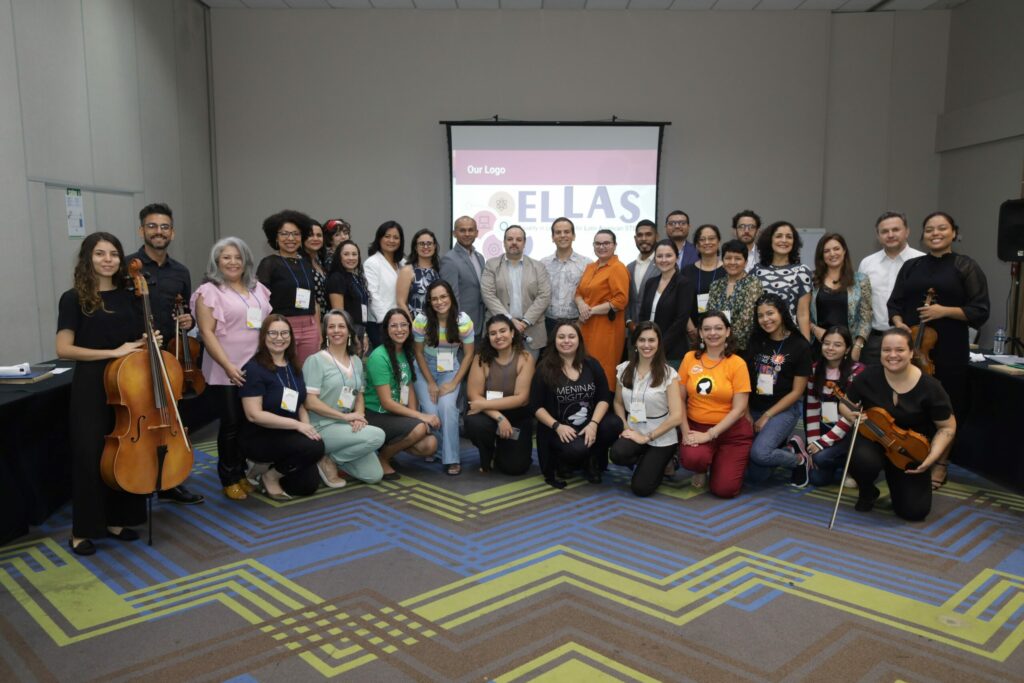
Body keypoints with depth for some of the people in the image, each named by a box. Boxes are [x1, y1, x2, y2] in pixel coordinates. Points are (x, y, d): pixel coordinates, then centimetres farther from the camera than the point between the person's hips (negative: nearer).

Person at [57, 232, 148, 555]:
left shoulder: (128, 296, 8)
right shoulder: (74, 299, -6)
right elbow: (63, 349, -13)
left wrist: (150, 343, -3)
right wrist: (112, 352, -18)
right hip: (92, 388, -5)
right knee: (91, 457, -1)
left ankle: (117, 520, 26)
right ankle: (83, 530, 15)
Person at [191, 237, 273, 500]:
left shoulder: (258, 289, 12)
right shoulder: (209, 291, -4)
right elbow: (207, 333, -11)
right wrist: (228, 366, -18)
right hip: (226, 372, -5)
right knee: (231, 424, 1)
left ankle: (242, 471, 23)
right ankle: (230, 478, 14)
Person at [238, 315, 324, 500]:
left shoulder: (293, 367, 8)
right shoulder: (254, 368, -15)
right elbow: (254, 415, -22)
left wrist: (307, 427, -9)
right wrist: (297, 425, -24)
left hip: (288, 436, 7)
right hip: (259, 438, -7)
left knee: (308, 485, -3)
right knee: (314, 447, -28)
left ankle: (269, 467, 18)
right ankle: (269, 476, -5)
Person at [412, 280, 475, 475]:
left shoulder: (463, 320, -14)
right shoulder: (421, 320, -16)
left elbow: (468, 354, -7)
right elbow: (419, 353, -6)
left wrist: (454, 383, -13)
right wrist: (431, 383, -10)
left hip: (451, 370, 0)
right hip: (425, 369, 0)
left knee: (447, 407, -24)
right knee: (431, 412, -19)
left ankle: (451, 459, -16)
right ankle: (434, 450, 8)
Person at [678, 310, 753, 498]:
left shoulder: (737, 363, -8)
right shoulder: (690, 358, -1)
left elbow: (739, 409, -11)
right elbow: (680, 399, 2)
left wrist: (709, 435, -17)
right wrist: (685, 431, -10)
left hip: (732, 431, -1)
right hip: (697, 426, 1)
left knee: (725, 490, -10)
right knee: (692, 458, -32)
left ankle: (721, 461, 26)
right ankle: (701, 471, 8)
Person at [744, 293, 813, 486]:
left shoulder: (800, 346, -8)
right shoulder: (756, 341, 5)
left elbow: (797, 391, -8)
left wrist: (767, 415, -11)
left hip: (784, 410, -4)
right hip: (754, 408, 5)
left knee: (759, 453, -29)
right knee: (756, 475, -3)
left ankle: (800, 459, 0)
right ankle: (783, 445, 24)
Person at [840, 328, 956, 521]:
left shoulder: (929, 387, -15)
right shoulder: (869, 377, -13)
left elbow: (947, 427, -5)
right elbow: (845, 404, 4)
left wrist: (932, 456, -18)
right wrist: (850, 414, -20)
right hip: (873, 440, 0)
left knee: (915, 511, -9)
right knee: (863, 461, -37)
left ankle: (897, 481, 27)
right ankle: (867, 492, 2)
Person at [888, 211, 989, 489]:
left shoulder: (966, 266, 1)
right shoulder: (911, 266, 12)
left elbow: (980, 311, -3)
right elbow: (894, 303, 13)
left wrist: (945, 311, -16)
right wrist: (899, 323, -7)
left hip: (948, 350, -2)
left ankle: (940, 465, 18)